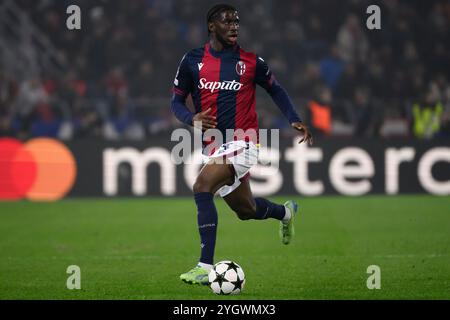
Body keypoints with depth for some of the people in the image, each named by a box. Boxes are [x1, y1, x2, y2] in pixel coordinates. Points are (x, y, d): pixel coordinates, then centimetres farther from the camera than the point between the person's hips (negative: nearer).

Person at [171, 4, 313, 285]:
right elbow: (177, 100, 9)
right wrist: (191, 119, -13)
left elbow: (275, 89, 13)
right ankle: (285, 212, 54)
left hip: (241, 142, -5)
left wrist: (295, 120, 0)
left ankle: (206, 267, -25)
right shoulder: (193, 61, 3)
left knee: (202, 187, -26)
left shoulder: (251, 61, -2)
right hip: (213, 145, 5)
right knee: (246, 210, 18)